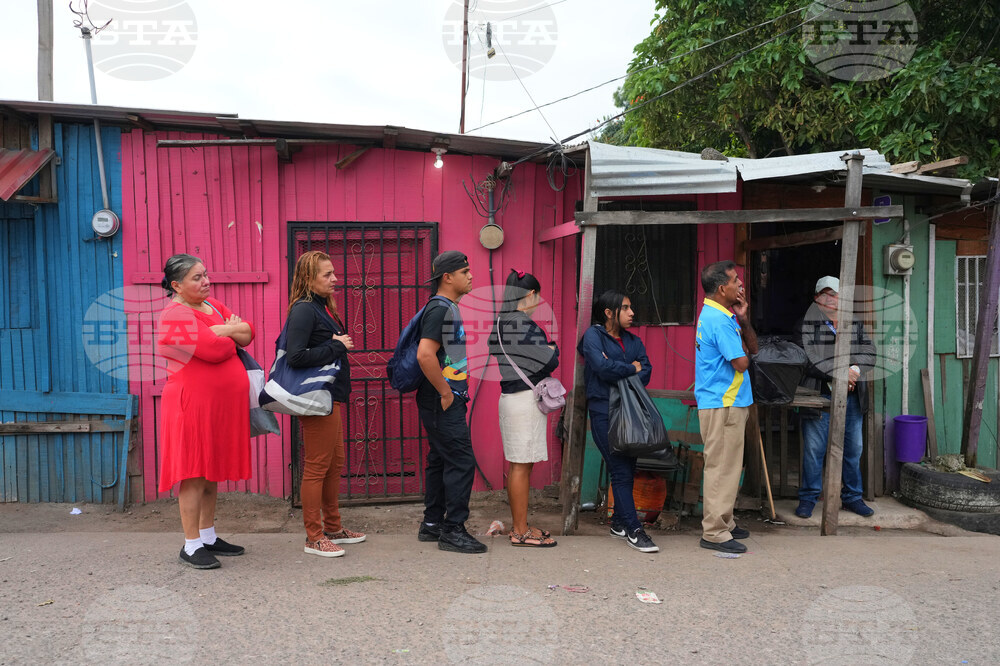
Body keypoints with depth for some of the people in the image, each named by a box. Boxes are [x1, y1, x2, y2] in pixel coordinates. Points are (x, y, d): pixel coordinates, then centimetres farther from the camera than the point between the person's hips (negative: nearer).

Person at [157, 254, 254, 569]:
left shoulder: (212, 306, 15)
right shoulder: (175, 315, -12)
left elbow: (248, 332, 9)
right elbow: (213, 348, -22)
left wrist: (221, 330, -9)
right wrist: (231, 334, -2)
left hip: (220, 405, 8)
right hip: (193, 404, -8)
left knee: (212, 472, 14)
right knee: (194, 475, -3)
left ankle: (208, 536, 25)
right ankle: (192, 546, 5)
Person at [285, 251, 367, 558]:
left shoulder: (322, 307, 14)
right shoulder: (304, 310, -15)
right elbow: (295, 356, -24)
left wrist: (339, 343, 3)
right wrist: (336, 346, -18)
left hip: (331, 396, 10)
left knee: (335, 463, 17)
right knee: (317, 466, -2)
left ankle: (333, 527, 29)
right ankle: (314, 537, 9)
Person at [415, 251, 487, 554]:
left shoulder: (449, 308, 16)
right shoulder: (440, 309, -16)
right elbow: (425, 354, -27)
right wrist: (445, 392, -20)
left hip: (448, 401, 10)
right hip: (442, 403, -10)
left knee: (441, 460, 15)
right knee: (461, 462, -6)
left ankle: (432, 524, 25)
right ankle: (453, 531, 2)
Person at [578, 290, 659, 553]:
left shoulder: (633, 341, 16)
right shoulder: (593, 335, -2)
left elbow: (646, 373, 3)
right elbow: (602, 367, -18)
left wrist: (617, 373, -12)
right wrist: (631, 368, -3)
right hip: (604, 412, -6)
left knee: (628, 469, 8)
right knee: (621, 471, -7)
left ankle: (619, 522, 22)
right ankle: (634, 530, -4)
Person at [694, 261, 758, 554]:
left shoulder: (720, 315, 15)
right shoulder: (720, 320, -19)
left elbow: (753, 348, 16)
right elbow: (742, 363, -19)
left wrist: (743, 320, 2)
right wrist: (739, 341, -1)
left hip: (727, 402, 11)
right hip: (723, 404, -11)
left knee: (727, 466, 18)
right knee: (722, 467, -5)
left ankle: (723, 522, 28)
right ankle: (714, 532, 2)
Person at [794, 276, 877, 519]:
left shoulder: (855, 325, 13)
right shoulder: (806, 326, -2)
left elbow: (869, 354, 3)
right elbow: (811, 359, -14)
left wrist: (854, 370, -16)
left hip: (852, 398, 5)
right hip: (819, 396, -4)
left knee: (853, 449, 12)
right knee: (813, 449, 1)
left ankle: (852, 496, 26)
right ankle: (808, 498, 14)